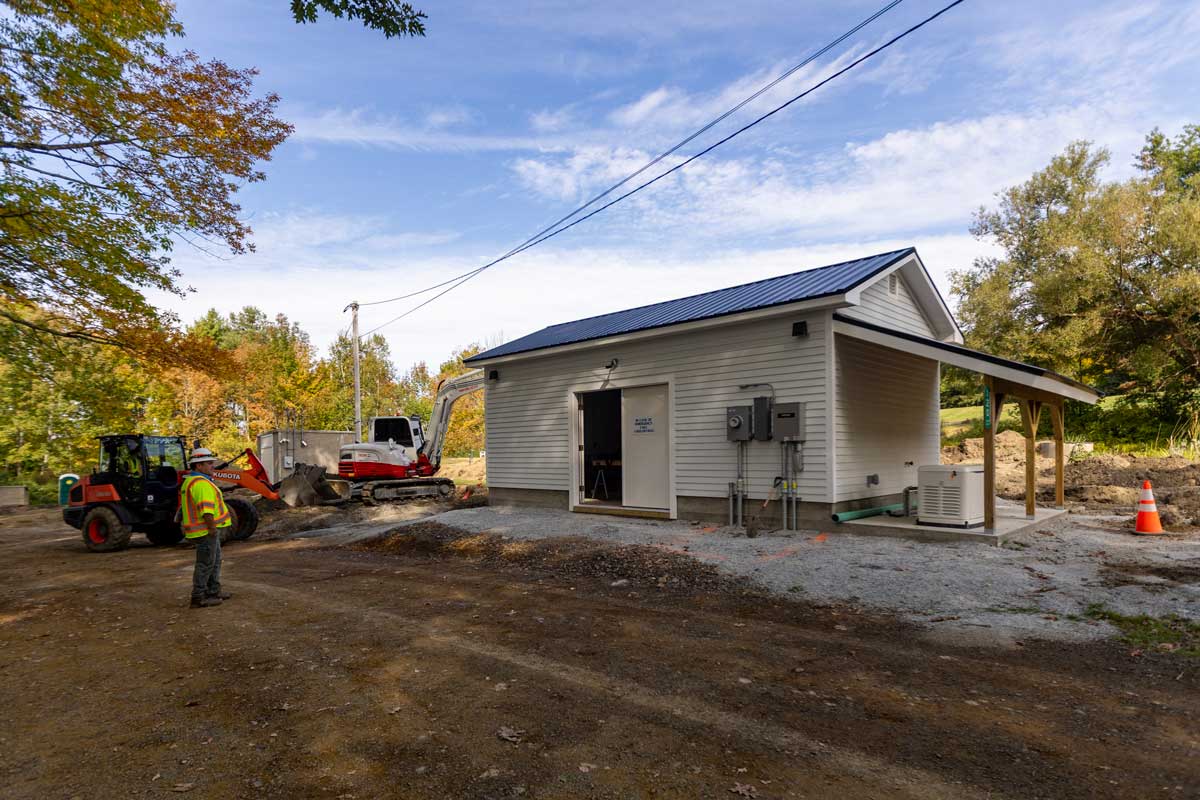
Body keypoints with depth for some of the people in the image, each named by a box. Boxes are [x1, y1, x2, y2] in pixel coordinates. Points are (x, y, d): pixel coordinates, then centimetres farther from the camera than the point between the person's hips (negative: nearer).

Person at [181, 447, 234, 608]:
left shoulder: (190, 481, 16)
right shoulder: (201, 483, -20)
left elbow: (187, 506, 23)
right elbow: (206, 508, -28)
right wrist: (212, 527, -24)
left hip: (208, 529, 11)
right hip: (206, 529, -11)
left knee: (215, 560, 19)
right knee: (205, 564, -2)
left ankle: (213, 591, 28)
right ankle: (198, 598, 5)